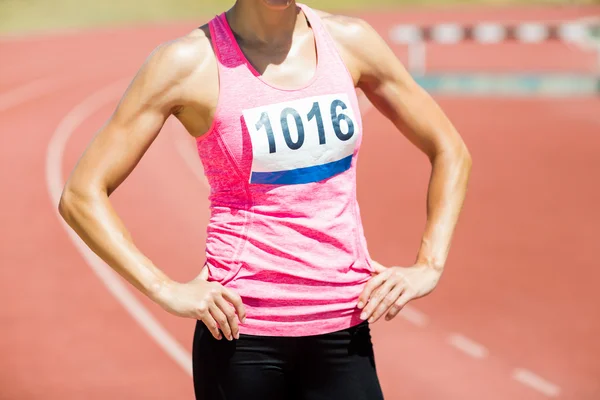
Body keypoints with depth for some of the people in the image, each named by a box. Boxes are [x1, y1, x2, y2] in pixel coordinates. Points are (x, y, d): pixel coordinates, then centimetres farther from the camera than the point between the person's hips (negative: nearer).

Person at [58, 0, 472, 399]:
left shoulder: (349, 40, 3)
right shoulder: (190, 61, -7)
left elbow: (451, 152, 14)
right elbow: (82, 194, -6)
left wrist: (429, 266, 4)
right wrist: (165, 289, -13)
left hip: (344, 332, 3)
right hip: (243, 331, -3)